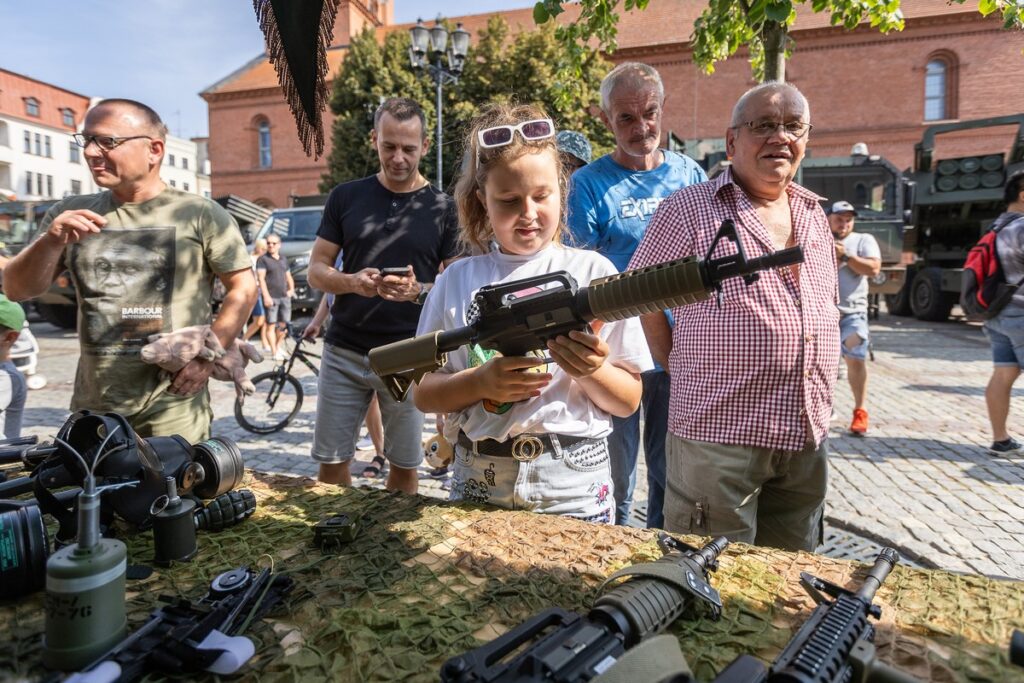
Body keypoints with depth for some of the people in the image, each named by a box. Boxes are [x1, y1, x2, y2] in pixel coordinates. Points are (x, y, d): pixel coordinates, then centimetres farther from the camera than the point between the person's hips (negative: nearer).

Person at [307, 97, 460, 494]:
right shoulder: (346, 197, 7)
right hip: (344, 352, 2)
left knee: (404, 466, 7)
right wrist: (352, 282, -15)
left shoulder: (442, 208, 2)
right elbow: (316, 270, 7)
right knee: (331, 463, 7)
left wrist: (419, 291, -19)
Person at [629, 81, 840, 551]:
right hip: (718, 431, -6)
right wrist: (680, 369, -4)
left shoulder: (815, 216, 14)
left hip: (807, 439, 7)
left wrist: (821, 391, 13)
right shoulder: (690, 209, -7)